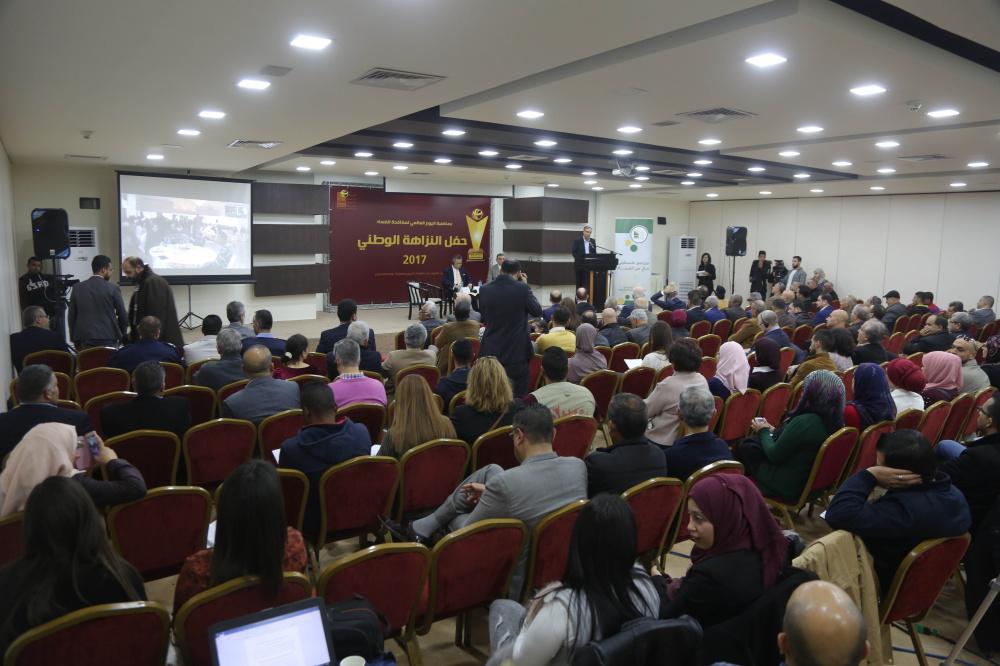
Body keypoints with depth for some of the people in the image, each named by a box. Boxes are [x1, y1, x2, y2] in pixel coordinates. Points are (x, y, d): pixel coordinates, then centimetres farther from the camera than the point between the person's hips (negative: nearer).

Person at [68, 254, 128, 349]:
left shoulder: (77, 288, 6)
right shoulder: (112, 288, -4)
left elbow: (72, 316, 9)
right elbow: (123, 315, -1)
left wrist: (75, 340, 16)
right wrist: (121, 336, 14)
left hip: (85, 340, 3)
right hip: (108, 340, -3)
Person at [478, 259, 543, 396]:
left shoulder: (485, 290, -3)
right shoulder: (521, 288, -14)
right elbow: (537, 311, -1)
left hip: (490, 353, 3)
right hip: (516, 352, -3)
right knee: (519, 396, 9)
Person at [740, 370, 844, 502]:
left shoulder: (803, 422, -31)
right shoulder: (835, 422, -6)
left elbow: (774, 455, -20)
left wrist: (763, 431, -3)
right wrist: (771, 431, 9)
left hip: (788, 487, -8)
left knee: (745, 447, 11)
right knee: (749, 443, 18)